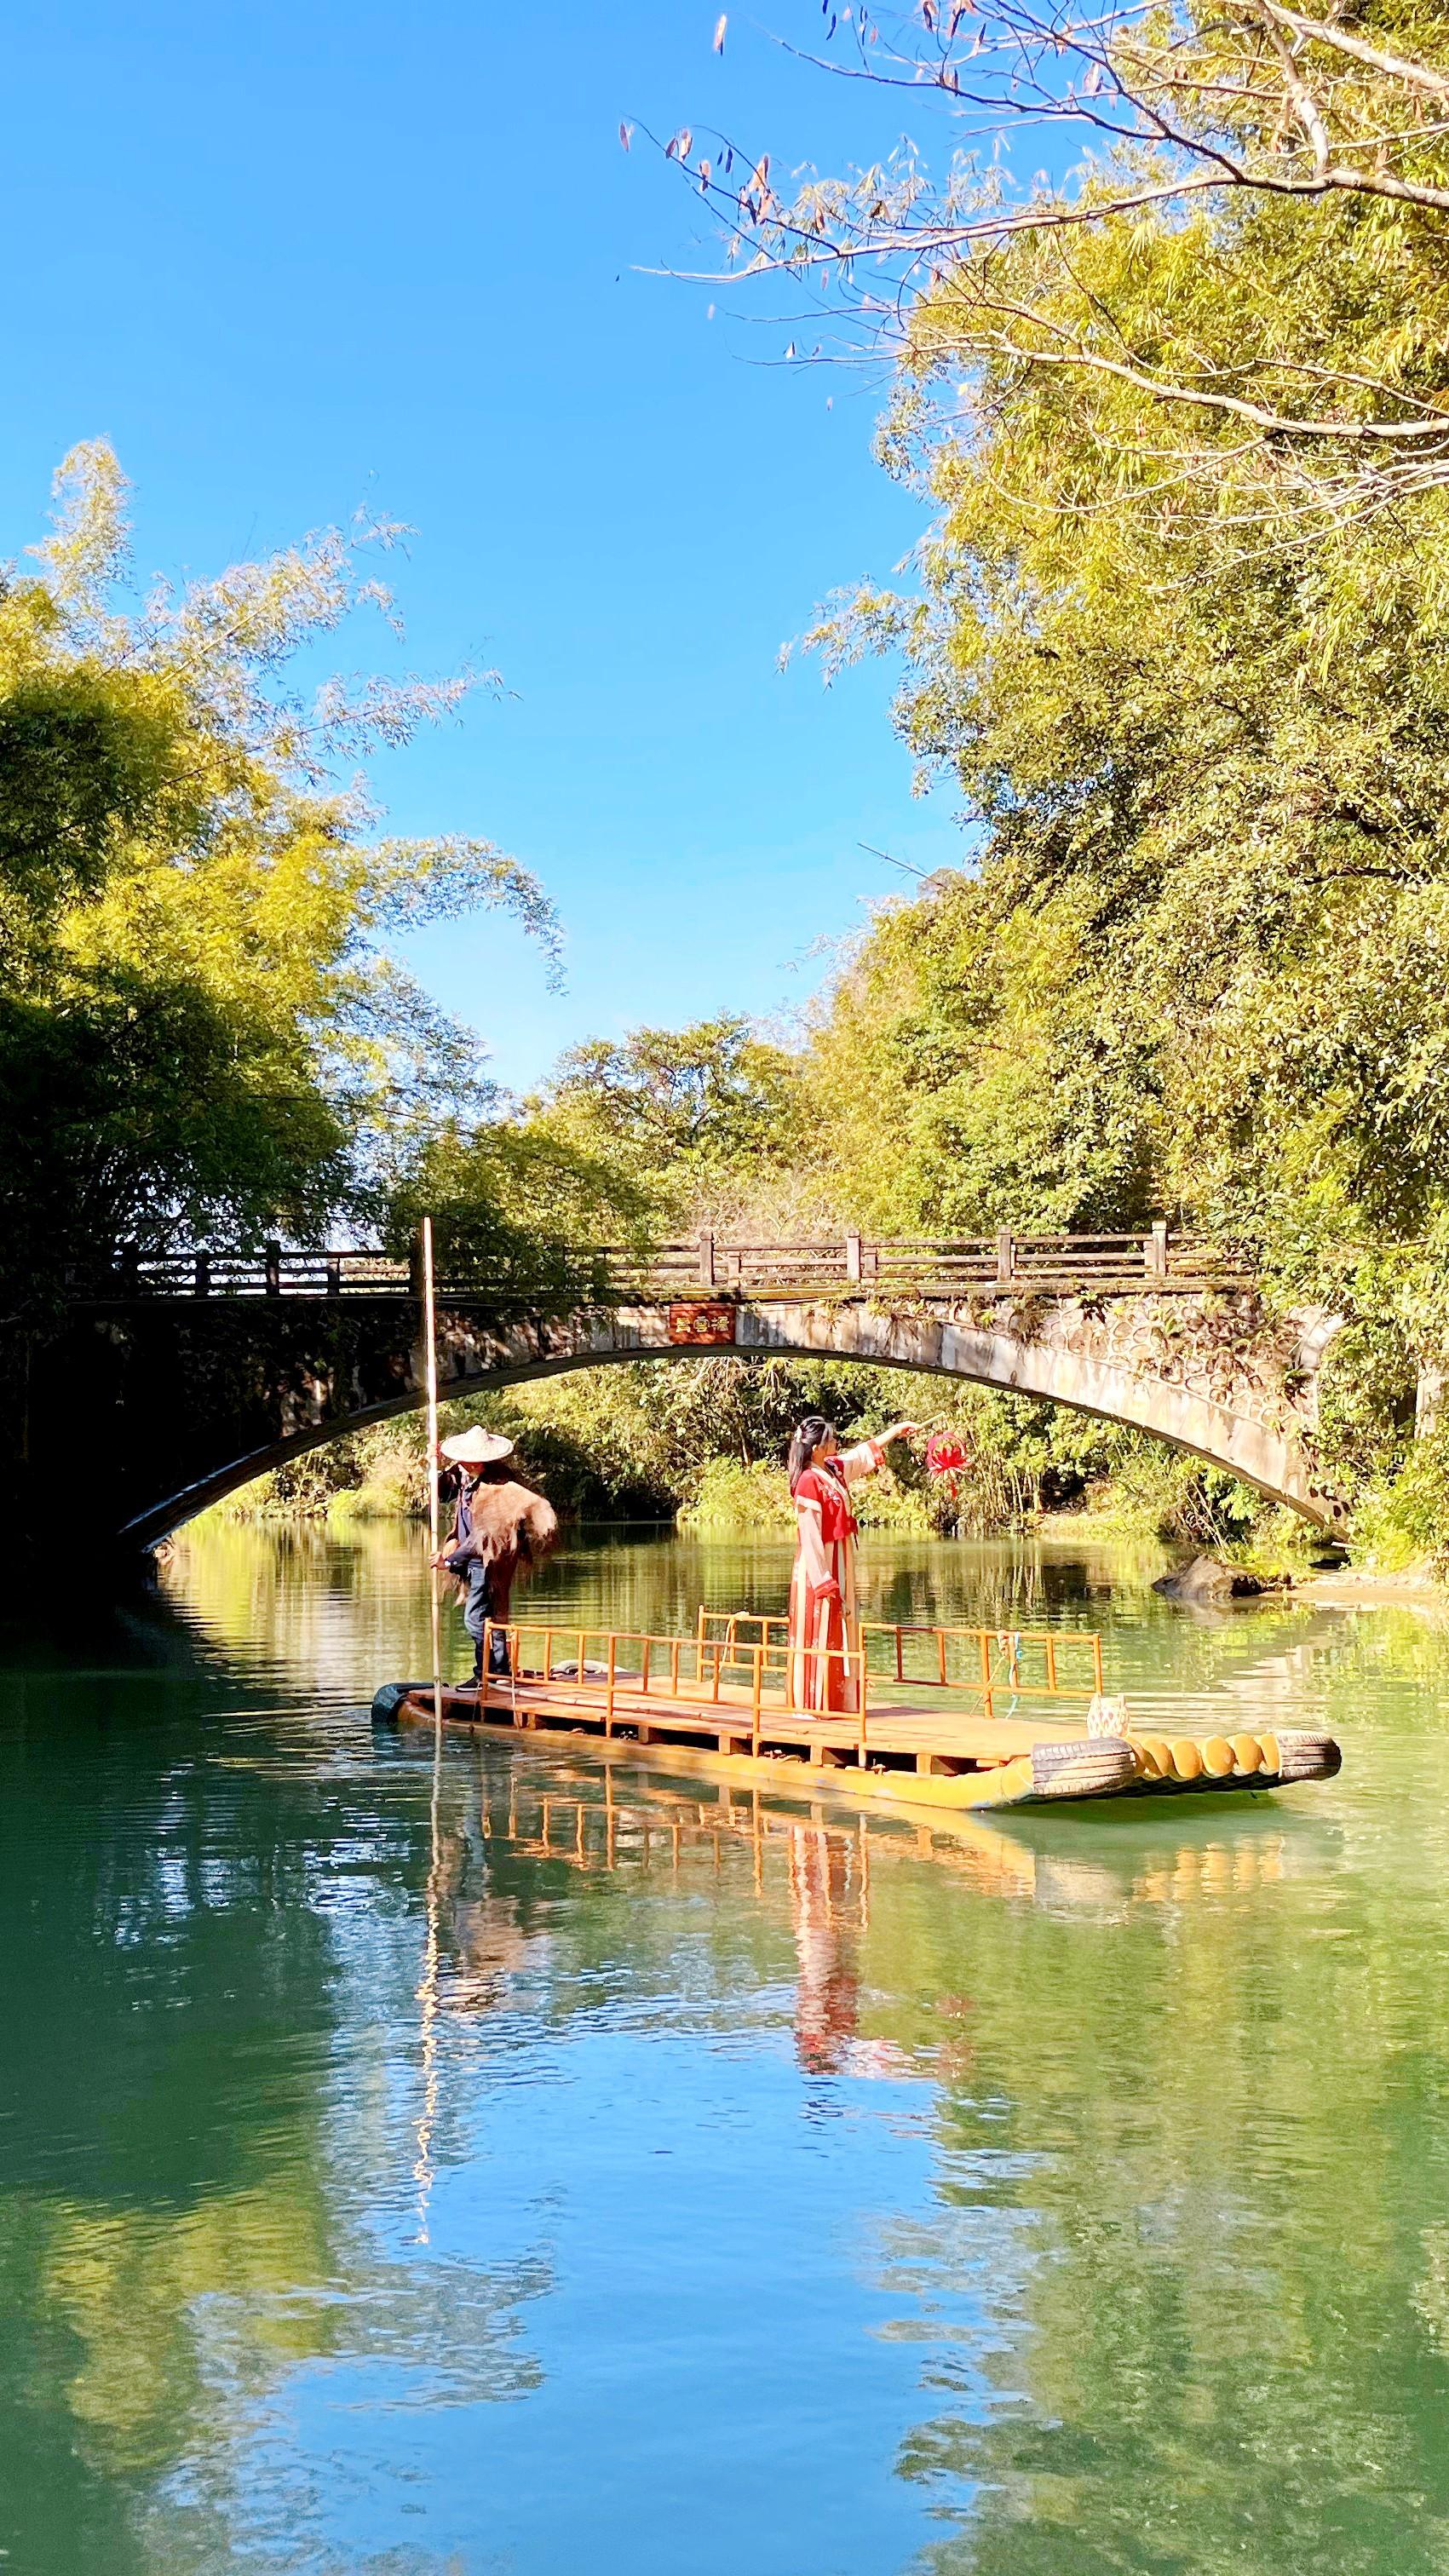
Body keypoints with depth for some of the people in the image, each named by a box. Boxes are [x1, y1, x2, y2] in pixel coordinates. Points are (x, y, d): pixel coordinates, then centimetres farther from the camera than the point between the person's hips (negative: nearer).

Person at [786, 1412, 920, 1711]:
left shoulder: (834, 1469, 7)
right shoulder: (809, 1482, -19)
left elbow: (865, 1453, 26)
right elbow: (810, 1535, -20)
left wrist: (897, 1429, 31)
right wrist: (824, 1580, -20)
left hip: (838, 1565, 9)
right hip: (820, 1566, -9)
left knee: (838, 1632, 12)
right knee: (819, 1633, -4)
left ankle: (835, 1700, 17)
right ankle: (812, 1704, 1)